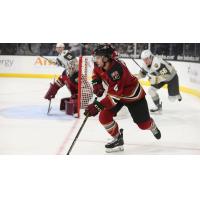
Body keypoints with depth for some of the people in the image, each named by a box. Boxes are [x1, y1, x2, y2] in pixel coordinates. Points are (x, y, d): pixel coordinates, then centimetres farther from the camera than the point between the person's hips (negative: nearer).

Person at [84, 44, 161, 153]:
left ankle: (153, 127, 43)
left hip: (133, 94, -7)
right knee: (104, 117, -12)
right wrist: (96, 84, -10)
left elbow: (114, 95, -43)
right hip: (116, 91, 7)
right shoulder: (100, 65, -17)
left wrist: (97, 106, -49)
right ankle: (118, 139, 6)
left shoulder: (117, 69, -41)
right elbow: (96, 73, 10)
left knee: (143, 124, 6)